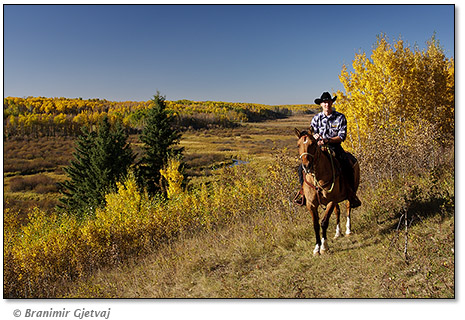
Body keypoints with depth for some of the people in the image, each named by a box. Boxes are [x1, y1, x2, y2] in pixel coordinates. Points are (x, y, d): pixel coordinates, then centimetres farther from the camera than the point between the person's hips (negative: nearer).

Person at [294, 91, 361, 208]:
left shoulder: (340, 117, -2)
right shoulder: (316, 118, 5)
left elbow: (342, 137, -7)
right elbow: (311, 134, 6)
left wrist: (328, 140, -23)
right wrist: (315, 136, -19)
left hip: (335, 147, -2)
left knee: (348, 168, -26)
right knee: (302, 168, -14)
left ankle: (351, 193, -5)